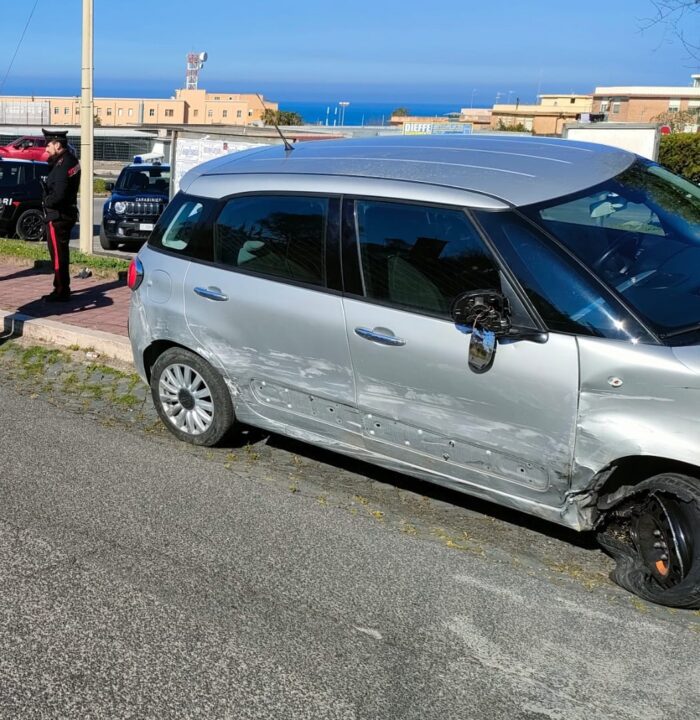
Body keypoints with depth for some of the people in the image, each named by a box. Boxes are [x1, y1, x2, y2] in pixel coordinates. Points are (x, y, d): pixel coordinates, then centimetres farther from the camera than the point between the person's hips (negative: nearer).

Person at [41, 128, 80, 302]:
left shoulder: (63, 165, -21)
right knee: (60, 253, 18)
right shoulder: (69, 160, 10)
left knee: (58, 255, -2)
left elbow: (58, 195, -27)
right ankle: (62, 289, 27)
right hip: (66, 214, 10)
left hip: (58, 217, -10)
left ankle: (61, 291, 4)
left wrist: (47, 202, -10)